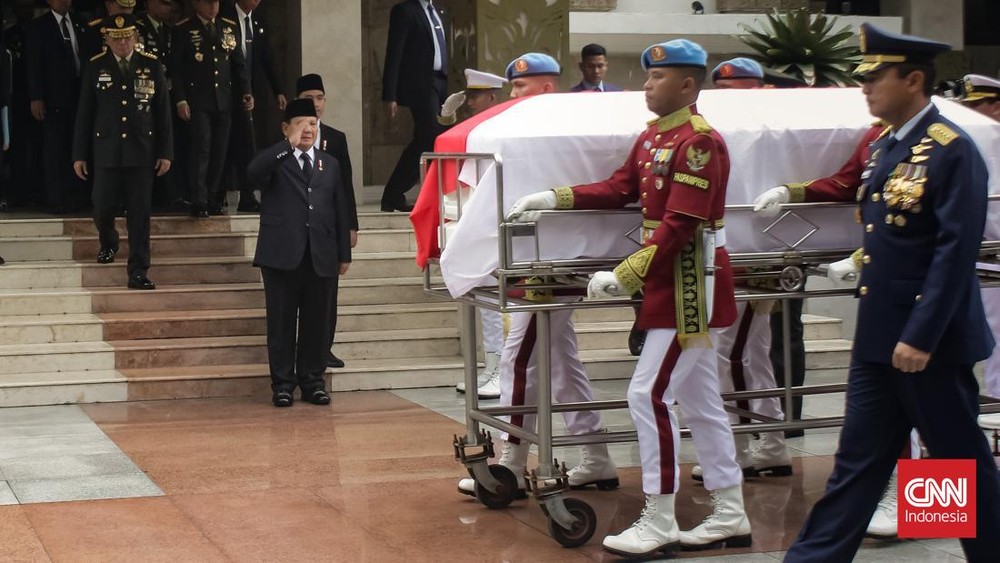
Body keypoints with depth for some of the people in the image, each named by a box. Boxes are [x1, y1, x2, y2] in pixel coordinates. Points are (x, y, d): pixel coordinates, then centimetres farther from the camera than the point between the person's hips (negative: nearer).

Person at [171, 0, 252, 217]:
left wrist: (245, 92, 3)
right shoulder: (183, 30, 0)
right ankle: (199, 201, -6)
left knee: (219, 151, 4)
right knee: (201, 148, -10)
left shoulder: (229, 28, 12)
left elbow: (239, 64, 14)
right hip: (198, 101, -4)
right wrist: (180, 100, -10)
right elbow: (176, 68, -2)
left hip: (224, 100, 4)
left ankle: (213, 199, 12)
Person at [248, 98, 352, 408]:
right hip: (282, 254, -3)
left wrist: (344, 254, 11)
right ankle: (282, 383, 7)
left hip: (321, 256, 3)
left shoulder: (330, 164, 18)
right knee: (282, 321, 0)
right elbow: (254, 172, -20)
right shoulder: (275, 161, 5)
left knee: (317, 321, 5)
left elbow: (340, 211, 16)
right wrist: (289, 144, -21)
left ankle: (313, 381, 14)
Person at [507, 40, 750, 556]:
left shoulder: (699, 142, -19)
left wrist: (625, 276, -24)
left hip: (691, 287, -10)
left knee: (649, 396, -9)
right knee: (700, 401, 13)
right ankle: (730, 516, 21)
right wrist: (555, 198, 6)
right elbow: (619, 189, 16)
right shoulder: (652, 136, 11)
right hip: (672, 285, 10)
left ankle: (658, 523, -1)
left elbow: (679, 226, -24)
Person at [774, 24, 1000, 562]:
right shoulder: (883, 148, 12)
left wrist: (921, 336, -21)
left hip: (929, 340, -8)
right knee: (857, 462, 10)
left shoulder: (953, 151, -14)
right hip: (877, 338, 8)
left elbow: (956, 252, -19)